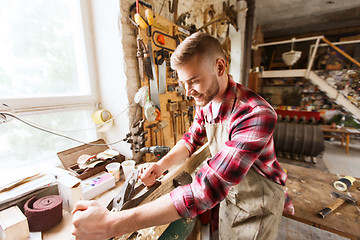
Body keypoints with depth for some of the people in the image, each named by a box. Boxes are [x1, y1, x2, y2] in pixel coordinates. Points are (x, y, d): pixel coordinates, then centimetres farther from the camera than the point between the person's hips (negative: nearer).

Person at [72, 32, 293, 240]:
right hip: (228, 194, 6)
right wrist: (163, 164, -18)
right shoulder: (206, 101, -12)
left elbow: (206, 189, -42)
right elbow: (193, 138, 1)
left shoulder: (257, 115, -37)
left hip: (257, 204, -5)